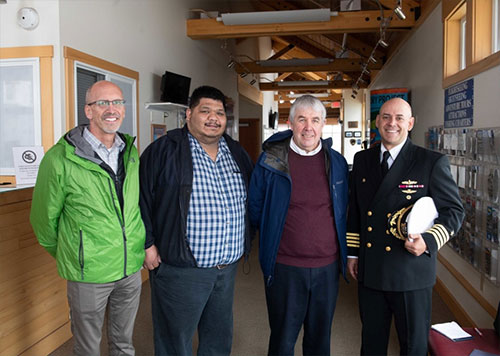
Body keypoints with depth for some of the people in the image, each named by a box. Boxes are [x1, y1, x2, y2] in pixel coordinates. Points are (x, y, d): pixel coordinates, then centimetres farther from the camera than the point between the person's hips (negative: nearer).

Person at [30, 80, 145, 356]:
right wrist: (65, 255, 8)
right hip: (88, 273, -4)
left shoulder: (131, 153, 1)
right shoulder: (60, 159, -15)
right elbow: (45, 217, -4)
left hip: (132, 268, 4)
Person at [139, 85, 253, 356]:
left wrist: (246, 243, 14)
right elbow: (140, 197, -9)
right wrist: (147, 244, -11)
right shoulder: (165, 150, -9)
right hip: (180, 270, -5)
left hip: (228, 269, 6)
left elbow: (251, 201, 18)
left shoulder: (237, 153, 9)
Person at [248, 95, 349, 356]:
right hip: (284, 266, -2)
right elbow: (255, 207, 4)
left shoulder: (337, 162, 2)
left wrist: (345, 254, 12)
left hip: (328, 266, 3)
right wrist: (273, 236, 7)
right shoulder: (270, 160, -7)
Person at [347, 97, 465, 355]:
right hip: (369, 270, 4)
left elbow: (453, 210, -4)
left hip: (411, 274, -3)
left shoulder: (432, 163, -7)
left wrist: (429, 241, -21)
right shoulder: (362, 159, 7)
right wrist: (352, 252, 11)